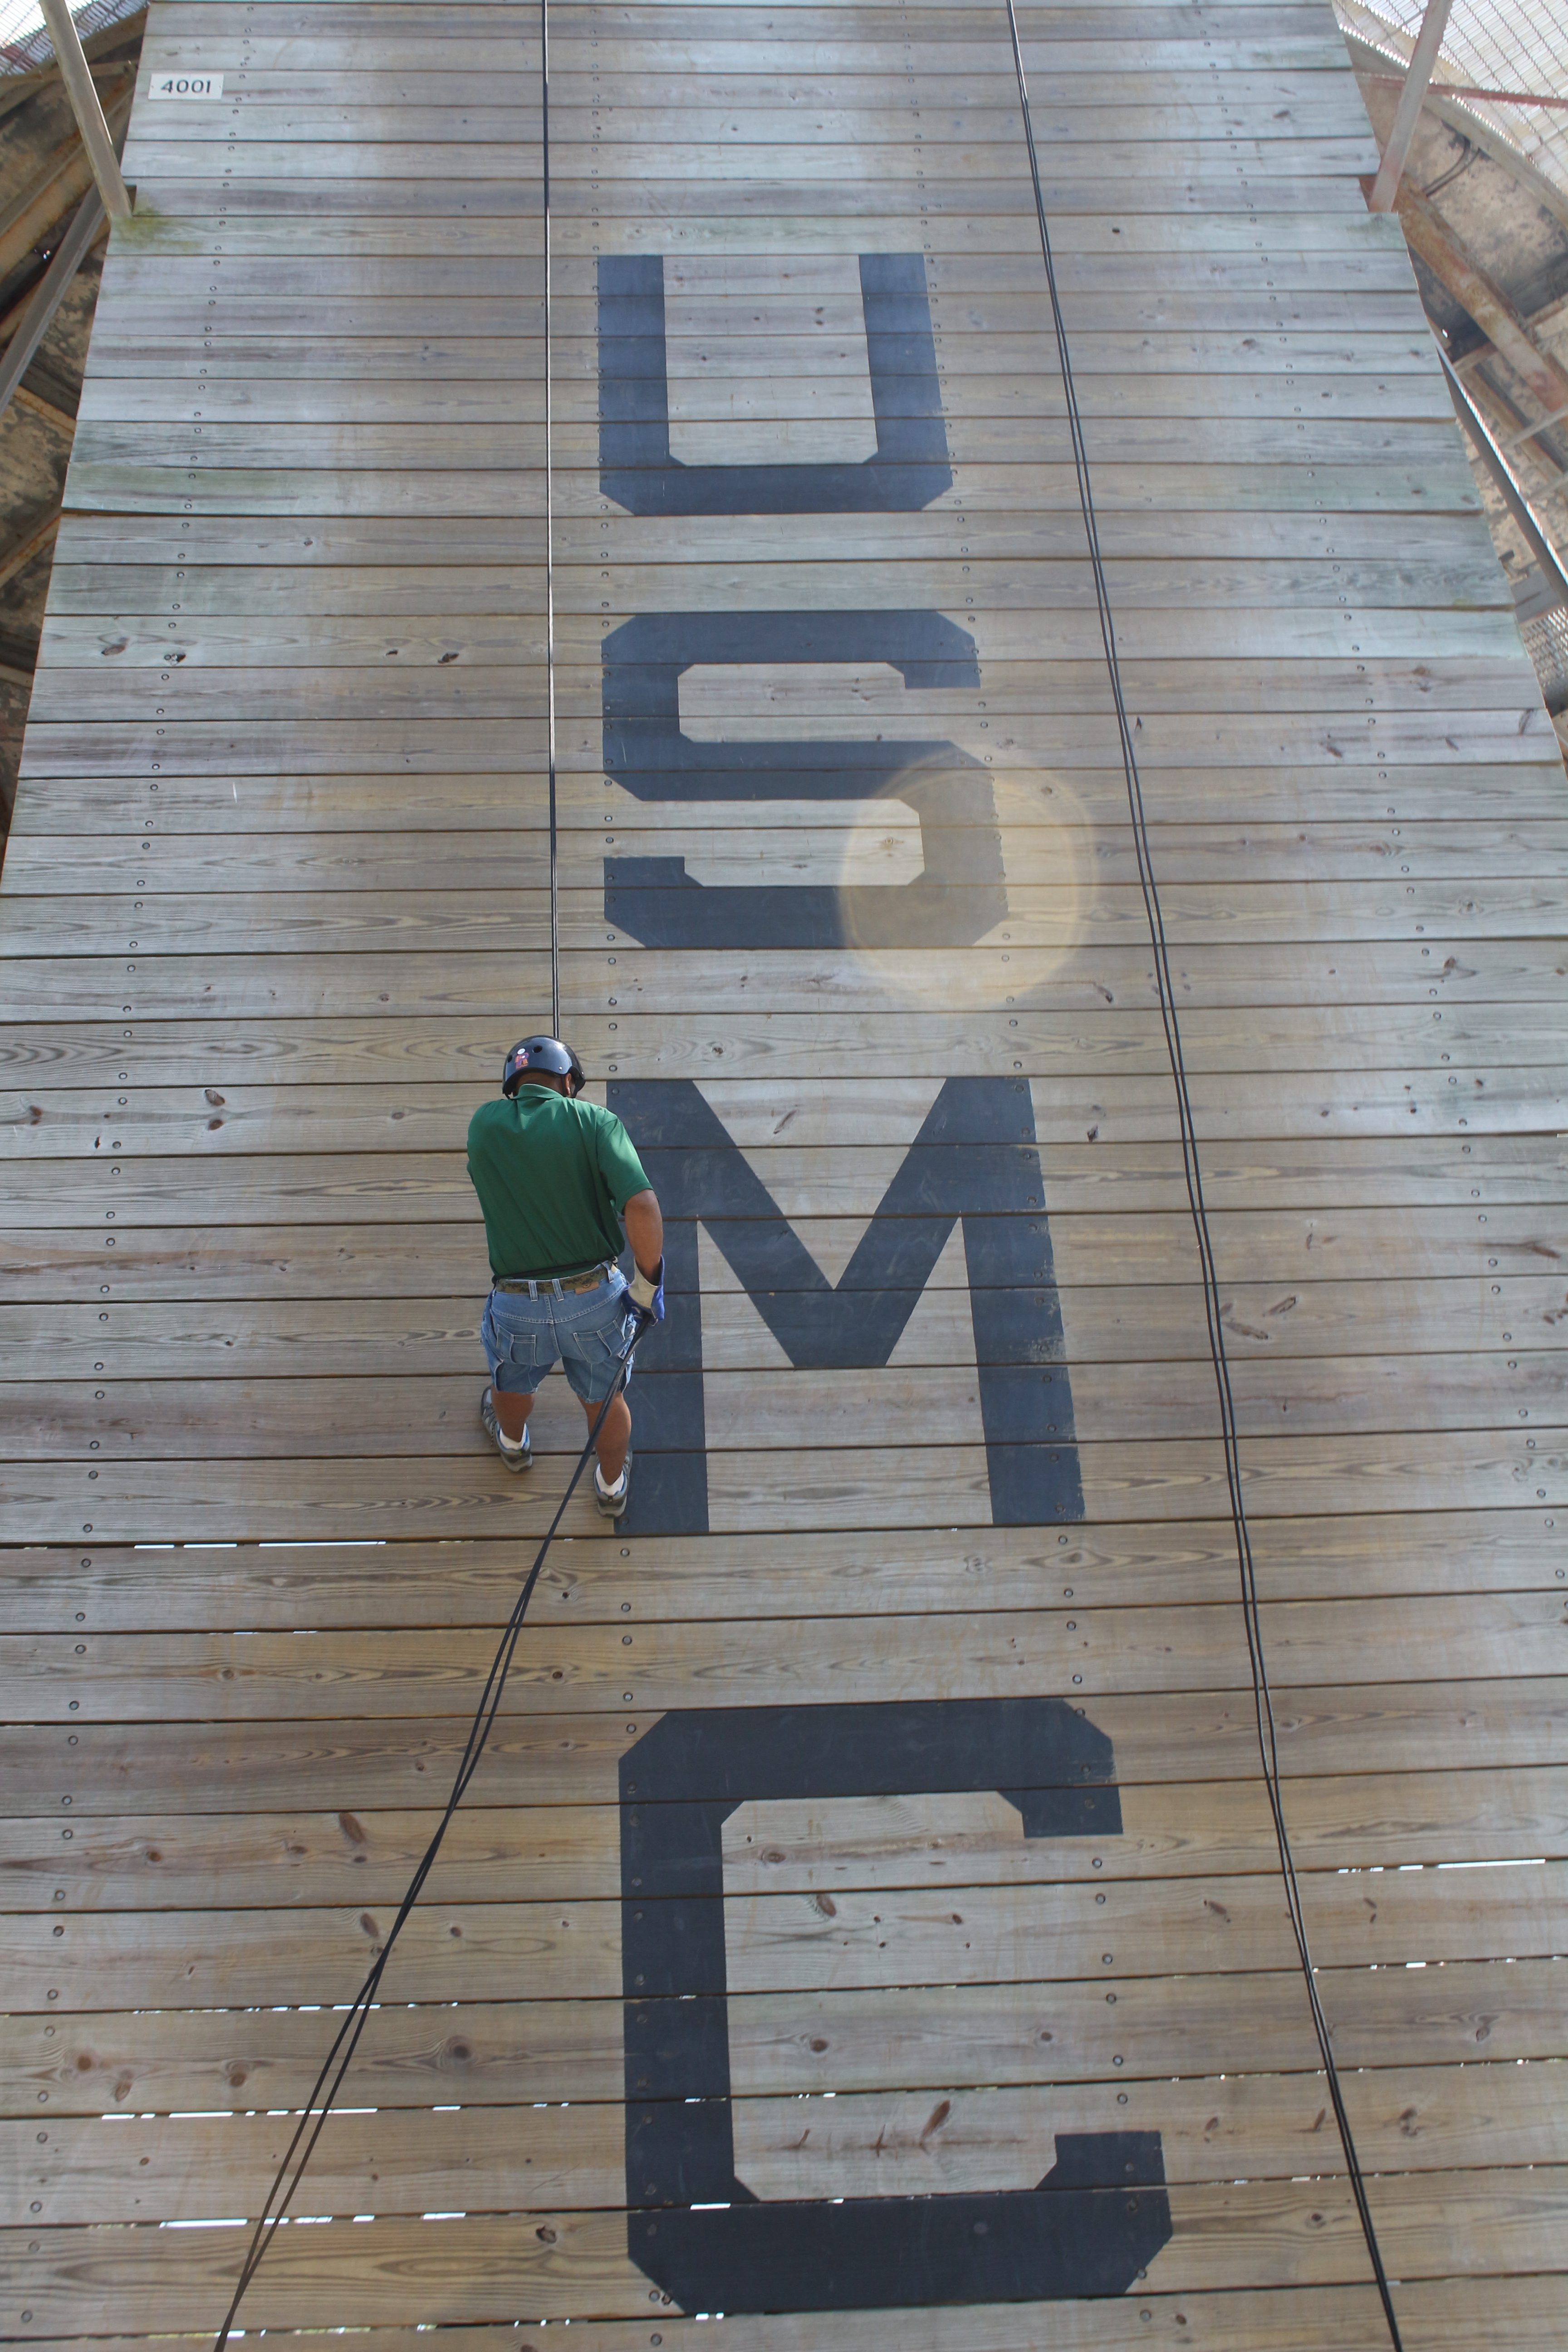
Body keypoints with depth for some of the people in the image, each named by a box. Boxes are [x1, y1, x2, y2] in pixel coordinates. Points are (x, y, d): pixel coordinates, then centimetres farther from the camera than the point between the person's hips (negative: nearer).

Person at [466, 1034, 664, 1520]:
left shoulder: (485, 1122, -2)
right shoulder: (595, 1121, -9)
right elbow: (642, 1207, -22)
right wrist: (648, 1286, -9)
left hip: (518, 1307, 1)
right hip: (596, 1298, -1)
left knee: (512, 1385, 35)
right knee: (604, 1401, 27)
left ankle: (513, 1443, 65)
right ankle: (611, 1485, 52)